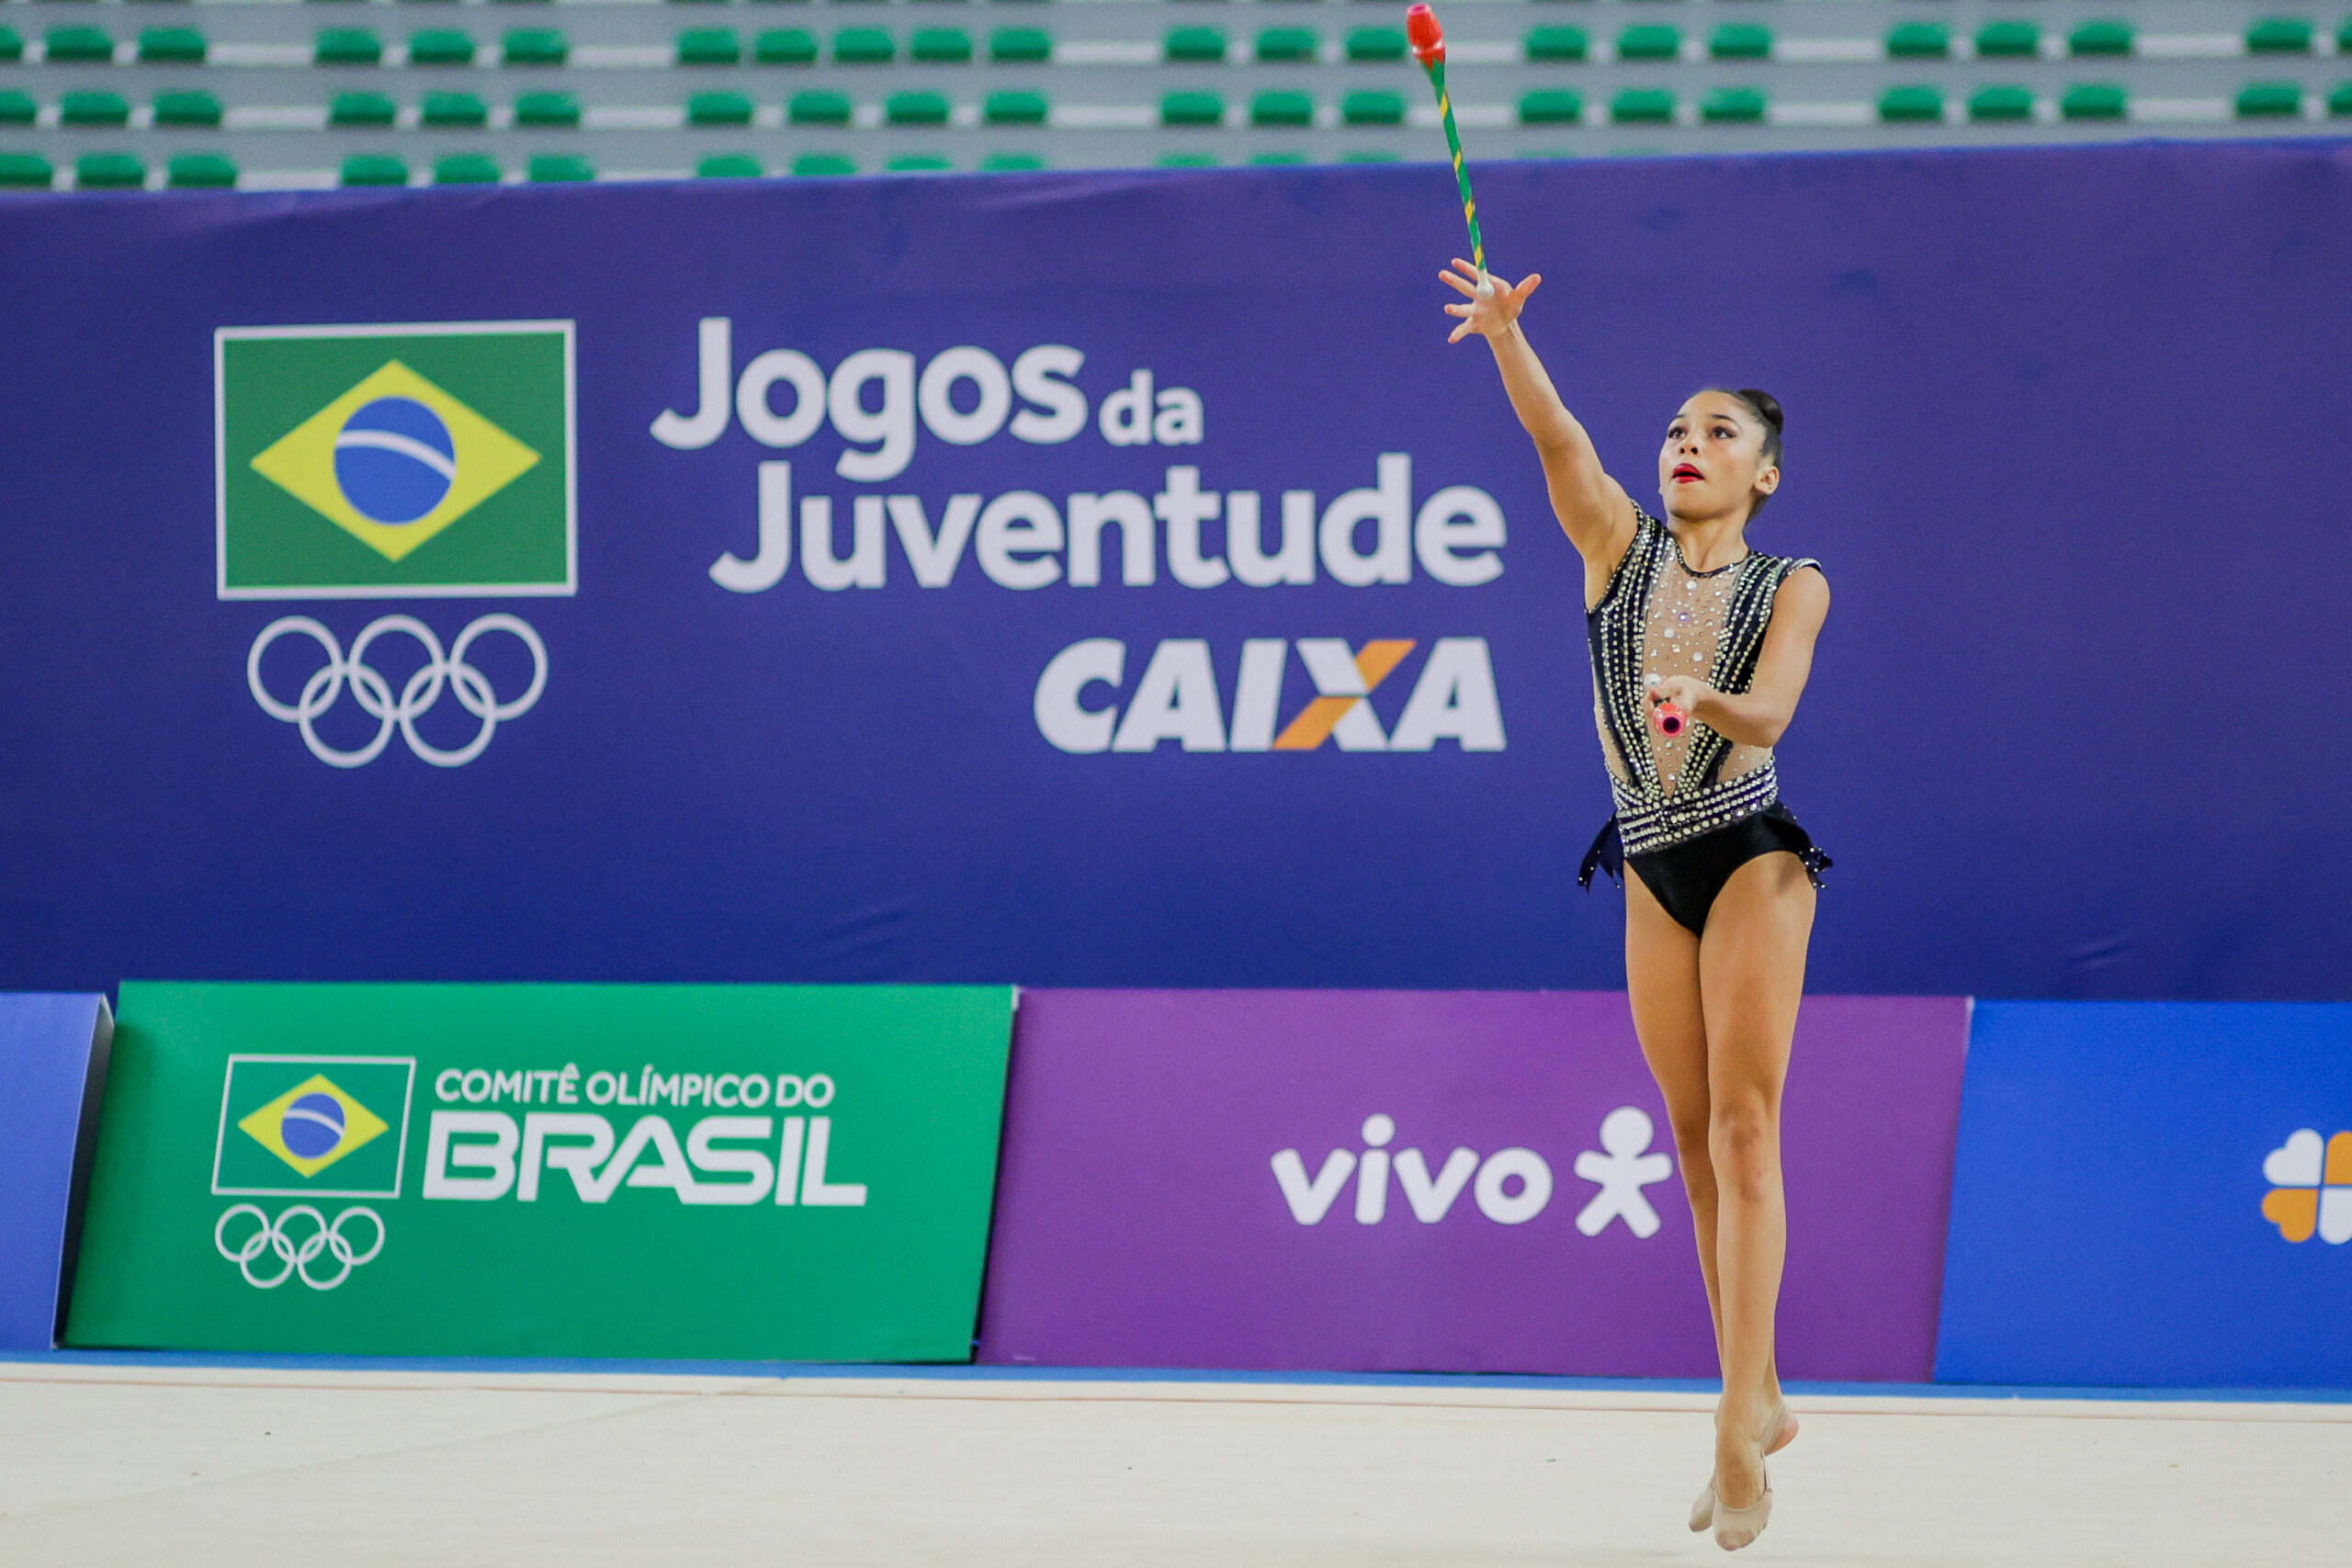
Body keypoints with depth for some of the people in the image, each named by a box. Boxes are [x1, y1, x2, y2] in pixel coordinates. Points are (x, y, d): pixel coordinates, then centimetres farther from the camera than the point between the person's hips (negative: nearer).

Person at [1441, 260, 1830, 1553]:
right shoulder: (1619, 548, 4)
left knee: (1744, 1128, -14)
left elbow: (1770, 710, -18)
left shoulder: (1792, 588, -2)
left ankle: (1738, 1423, -22)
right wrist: (1503, 334, -30)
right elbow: (1555, 434, -13)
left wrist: (1704, 701, -40)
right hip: (1652, 869, 4)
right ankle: (1760, 1402, 17)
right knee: (1695, 1142, 6)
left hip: (1752, 858, -4)